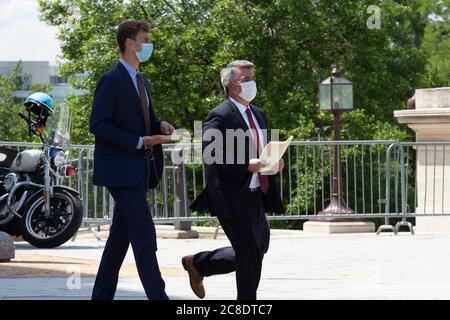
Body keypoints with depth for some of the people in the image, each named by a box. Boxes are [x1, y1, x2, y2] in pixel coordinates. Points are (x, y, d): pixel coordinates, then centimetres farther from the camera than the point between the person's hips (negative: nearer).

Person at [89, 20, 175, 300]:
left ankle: (102, 295, 17)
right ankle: (157, 295, -14)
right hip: (121, 169, -9)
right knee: (144, 234, -12)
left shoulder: (141, 82, 17)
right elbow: (99, 125, -17)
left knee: (121, 236, 11)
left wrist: (159, 125, 4)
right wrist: (139, 141, -20)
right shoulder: (112, 81, -11)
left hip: (138, 170, 9)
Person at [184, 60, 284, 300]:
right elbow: (210, 154, -19)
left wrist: (274, 163, 3)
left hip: (256, 196, 9)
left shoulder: (258, 114, 17)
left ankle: (198, 263, 29)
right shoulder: (219, 117, -11)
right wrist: (246, 165, -27)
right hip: (232, 197, -9)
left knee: (258, 249, 12)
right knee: (250, 254, -8)